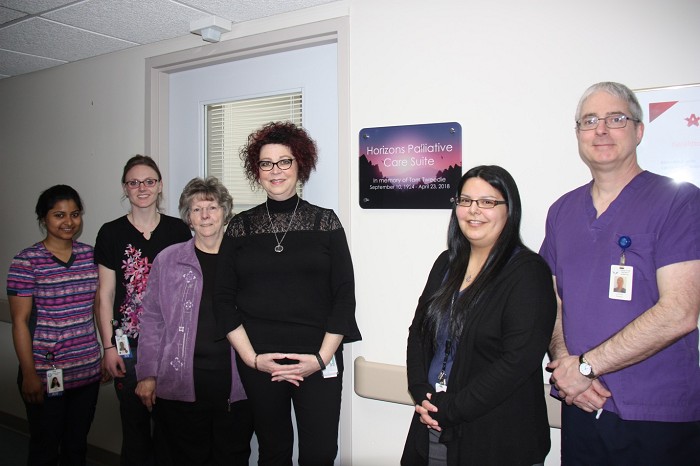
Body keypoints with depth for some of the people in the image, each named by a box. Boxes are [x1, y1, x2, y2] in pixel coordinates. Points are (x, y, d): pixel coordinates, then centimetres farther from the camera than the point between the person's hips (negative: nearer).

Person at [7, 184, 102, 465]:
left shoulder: (89, 255, 4)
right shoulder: (26, 262, -10)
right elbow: (20, 321, -9)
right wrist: (29, 374, -11)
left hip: (88, 370, 4)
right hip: (46, 375, -4)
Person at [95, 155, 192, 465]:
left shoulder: (179, 231, 3)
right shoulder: (111, 233, 1)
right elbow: (105, 295, 2)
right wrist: (109, 346, -2)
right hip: (129, 344, 0)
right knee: (135, 423, 9)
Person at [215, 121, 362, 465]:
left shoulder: (325, 222, 2)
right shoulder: (241, 226, 5)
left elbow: (345, 296, -1)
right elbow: (224, 299, 4)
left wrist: (322, 356, -9)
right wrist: (252, 358, -5)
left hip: (319, 359, -1)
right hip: (258, 362, 1)